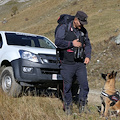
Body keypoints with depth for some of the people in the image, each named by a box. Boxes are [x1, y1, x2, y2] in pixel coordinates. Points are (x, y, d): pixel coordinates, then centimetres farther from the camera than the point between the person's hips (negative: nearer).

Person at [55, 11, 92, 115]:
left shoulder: (83, 31, 14)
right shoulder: (64, 28, -3)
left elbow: (88, 44, 22)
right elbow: (58, 41, -14)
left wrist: (88, 56, 7)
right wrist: (71, 44, -17)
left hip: (80, 63, 4)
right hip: (67, 64, -4)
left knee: (84, 85, -2)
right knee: (67, 86, 5)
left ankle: (82, 104, 17)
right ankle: (68, 105, 23)